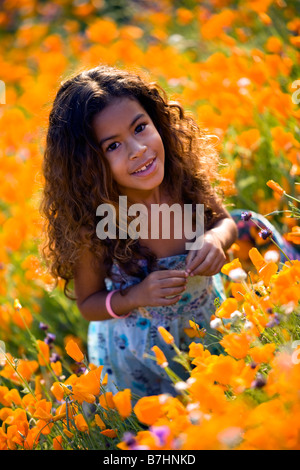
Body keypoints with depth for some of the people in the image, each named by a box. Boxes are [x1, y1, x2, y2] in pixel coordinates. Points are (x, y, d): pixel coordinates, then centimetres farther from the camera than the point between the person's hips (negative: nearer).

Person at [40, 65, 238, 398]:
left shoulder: (186, 172, -23)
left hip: (209, 321, 3)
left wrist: (217, 238, -26)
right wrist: (136, 296, -33)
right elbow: (88, 303, -14)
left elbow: (225, 220, -3)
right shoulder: (91, 223, -30)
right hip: (139, 356, -3)